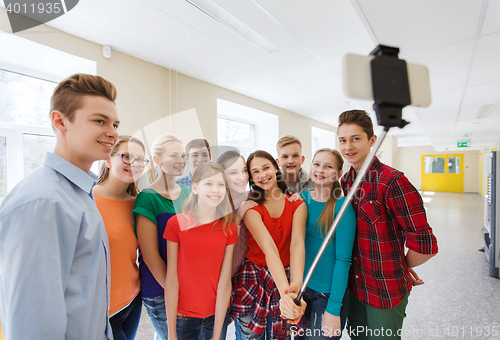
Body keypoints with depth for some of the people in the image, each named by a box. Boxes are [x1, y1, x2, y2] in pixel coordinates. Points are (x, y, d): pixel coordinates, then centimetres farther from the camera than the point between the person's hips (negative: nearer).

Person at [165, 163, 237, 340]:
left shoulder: (229, 228, -9)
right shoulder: (176, 224, -13)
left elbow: (225, 281, -11)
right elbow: (171, 280, -12)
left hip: (218, 313, 1)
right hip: (183, 315, -1)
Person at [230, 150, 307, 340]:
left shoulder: (297, 203, -6)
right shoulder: (250, 207, -13)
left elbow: (297, 244, -20)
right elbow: (269, 249, -26)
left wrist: (296, 285, -36)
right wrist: (285, 290, -38)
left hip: (286, 279, 2)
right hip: (253, 280, -1)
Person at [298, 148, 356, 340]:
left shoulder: (342, 206, -17)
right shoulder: (302, 198, -3)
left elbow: (343, 259, -16)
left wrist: (333, 308, -16)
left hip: (328, 293, -4)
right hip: (300, 287, 5)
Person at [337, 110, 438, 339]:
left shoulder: (392, 181, -22)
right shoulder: (345, 181, -1)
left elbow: (424, 244, -21)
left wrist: (402, 267, -4)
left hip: (387, 292, -6)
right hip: (354, 286, 6)